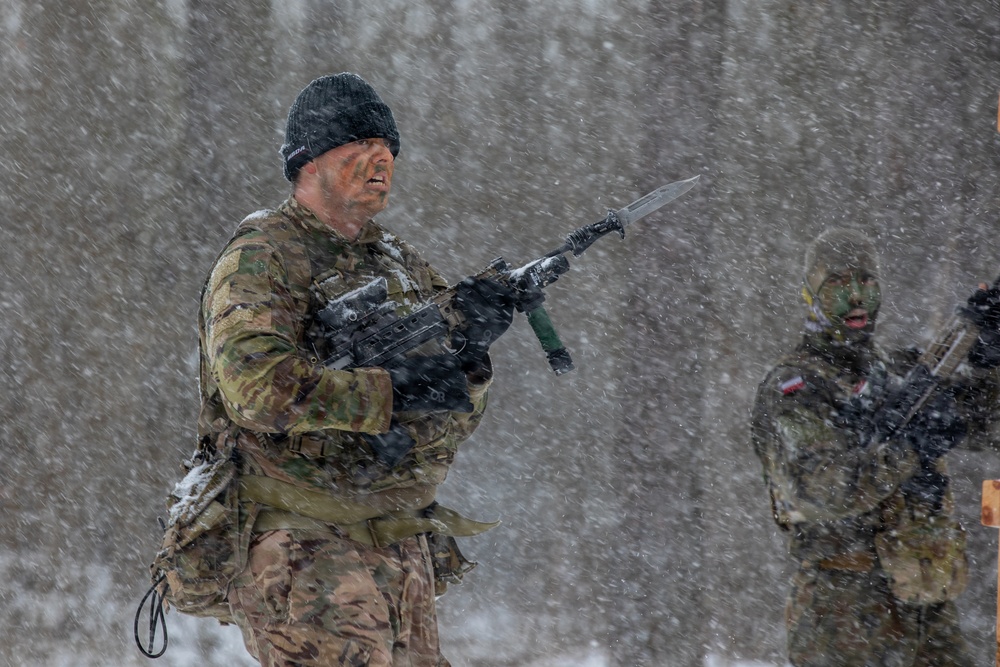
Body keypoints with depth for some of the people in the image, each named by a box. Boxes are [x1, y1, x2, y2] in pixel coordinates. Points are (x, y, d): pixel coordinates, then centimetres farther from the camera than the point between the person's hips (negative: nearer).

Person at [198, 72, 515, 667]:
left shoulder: (400, 262, 15)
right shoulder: (263, 257, -8)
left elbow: (453, 419, 12)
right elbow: (257, 386, -25)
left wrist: (467, 349, -10)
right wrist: (395, 390, -26)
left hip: (400, 549, 8)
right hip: (303, 552, -8)